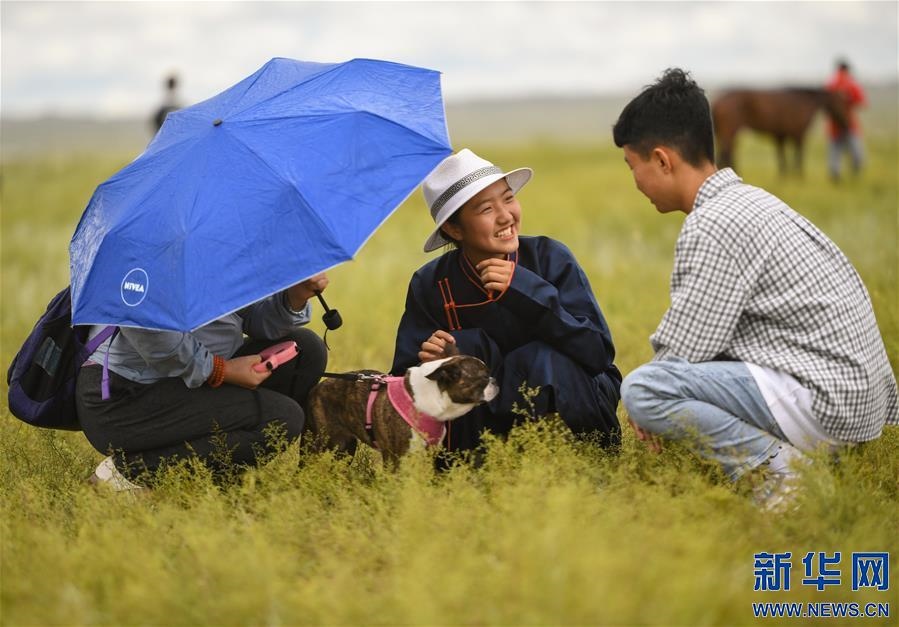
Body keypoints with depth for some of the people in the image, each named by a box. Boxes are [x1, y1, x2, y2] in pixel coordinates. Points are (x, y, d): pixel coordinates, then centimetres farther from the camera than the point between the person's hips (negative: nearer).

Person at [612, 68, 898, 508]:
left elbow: (682, 351, -15)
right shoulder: (748, 200, 16)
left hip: (825, 400, -10)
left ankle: (781, 468, -16)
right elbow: (707, 338, 20)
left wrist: (650, 408, 4)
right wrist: (660, 410, 11)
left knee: (641, 389, -18)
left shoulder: (713, 225, -15)